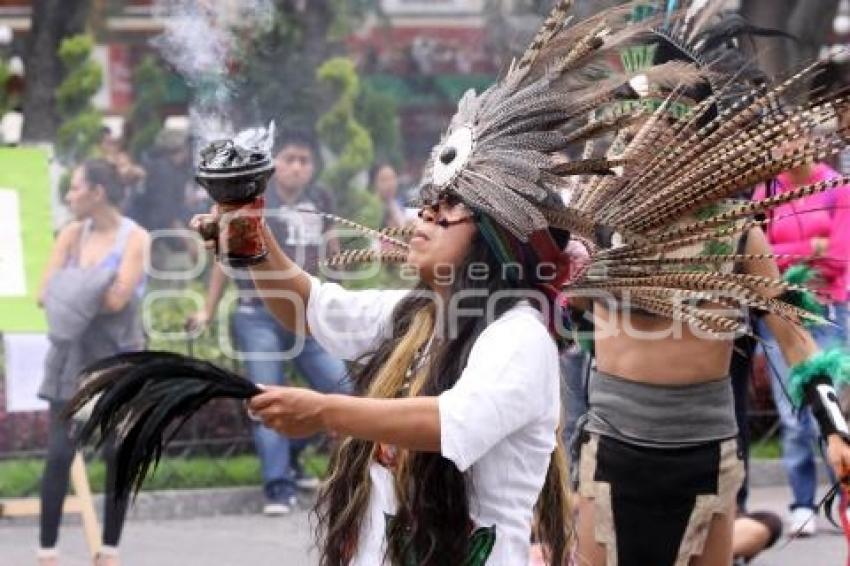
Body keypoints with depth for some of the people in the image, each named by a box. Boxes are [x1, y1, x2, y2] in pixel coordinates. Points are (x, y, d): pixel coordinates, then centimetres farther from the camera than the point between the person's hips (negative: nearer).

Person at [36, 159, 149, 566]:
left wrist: (74, 291, -8)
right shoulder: (72, 235, 5)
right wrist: (97, 293, -14)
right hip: (71, 358, 2)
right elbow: (47, 295, -3)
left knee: (118, 456, 1)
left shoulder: (134, 239, -7)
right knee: (59, 454, -4)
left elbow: (118, 298, -18)